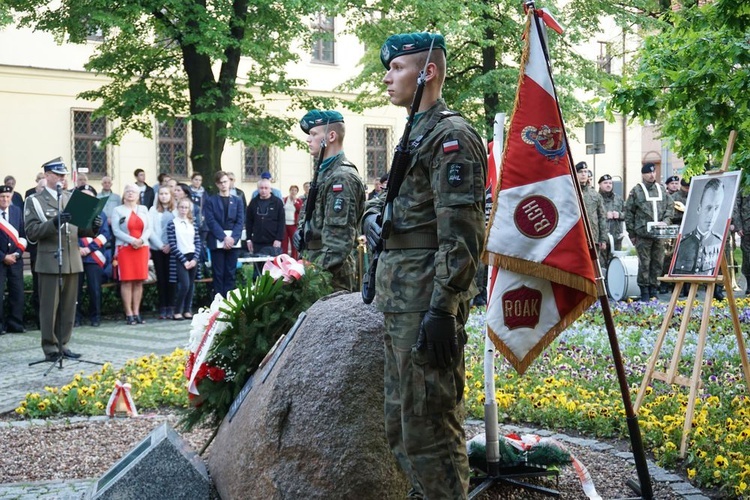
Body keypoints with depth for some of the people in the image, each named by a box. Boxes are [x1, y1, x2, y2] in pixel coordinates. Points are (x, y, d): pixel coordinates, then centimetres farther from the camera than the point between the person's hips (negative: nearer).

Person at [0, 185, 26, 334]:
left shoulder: (17, 211, 9)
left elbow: (22, 234, 11)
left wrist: (17, 253, -2)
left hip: (15, 258, 3)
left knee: (17, 293, 2)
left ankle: (15, 324, 9)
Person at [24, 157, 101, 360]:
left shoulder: (72, 198, 15)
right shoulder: (34, 201, 0)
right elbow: (31, 232, -8)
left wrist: (93, 227, -4)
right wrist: (54, 223, -21)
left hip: (72, 261, 5)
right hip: (50, 262, -5)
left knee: (68, 307, 8)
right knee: (50, 307, 0)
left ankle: (62, 345, 18)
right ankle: (50, 349, 7)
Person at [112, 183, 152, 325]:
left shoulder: (143, 209, 15)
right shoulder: (118, 210, 4)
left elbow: (149, 229, 7)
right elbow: (116, 230, -7)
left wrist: (141, 240, -11)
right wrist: (132, 240, -17)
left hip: (142, 248, 3)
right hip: (125, 248, -3)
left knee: (139, 281, 2)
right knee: (126, 281, -5)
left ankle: (136, 312, 6)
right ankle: (129, 313, -4)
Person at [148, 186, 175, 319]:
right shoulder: (153, 210, 5)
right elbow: (150, 230, -1)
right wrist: (161, 245, -7)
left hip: (172, 248, 1)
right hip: (157, 248, 0)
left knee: (170, 278, -1)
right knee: (161, 278, 1)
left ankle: (170, 308, 3)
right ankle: (162, 308, 3)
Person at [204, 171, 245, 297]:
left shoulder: (237, 201, 13)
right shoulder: (210, 201, 6)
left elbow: (240, 222, 4)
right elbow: (211, 221, -4)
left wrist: (233, 238, -11)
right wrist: (224, 237, -14)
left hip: (233, 242, 2)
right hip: (217, 242, -2)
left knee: (231, 274, 2)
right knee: (218, 274, -2)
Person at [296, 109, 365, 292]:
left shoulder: (342, 177, -15)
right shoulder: (324, 172, 17)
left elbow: (339, 237, -21)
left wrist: (320, 271, -24)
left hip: (332, 271, -10)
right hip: (317, 264, 10)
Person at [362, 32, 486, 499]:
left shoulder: (452, 136, -12)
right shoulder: (417, 134, 19)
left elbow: (461, 235, -19)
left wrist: (442, 309, -24)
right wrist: (373, 213, 7)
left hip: (426, 303, -10)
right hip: (401, 301, 10)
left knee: (429, 427, -6)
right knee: (401, 424, 17)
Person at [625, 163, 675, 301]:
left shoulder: (662, 189, 13)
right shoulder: (636, 191, 1)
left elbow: (670, 207, 14)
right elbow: (629, 213, 1)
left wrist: (666, 221, -4)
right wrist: (631, 233, -1)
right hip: (643, 233, -4)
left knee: (658, 262, 7)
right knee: (644, 263, -2)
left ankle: (654, 288, 16)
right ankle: (644, 291, 5)